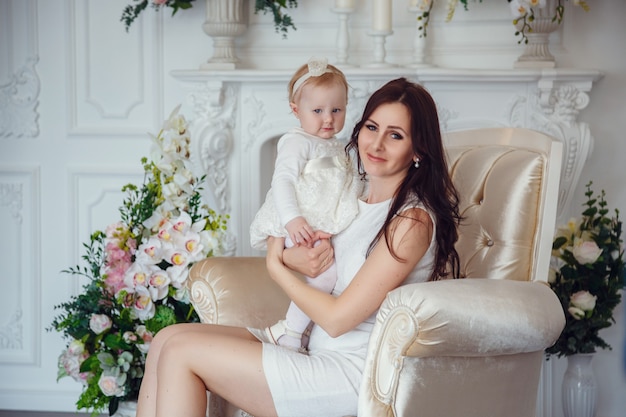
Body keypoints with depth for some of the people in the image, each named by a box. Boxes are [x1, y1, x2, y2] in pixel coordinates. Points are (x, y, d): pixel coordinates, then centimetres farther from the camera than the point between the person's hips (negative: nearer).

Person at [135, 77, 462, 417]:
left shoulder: (413, 221, -16)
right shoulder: (357, 198, 12)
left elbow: (337, 319, -17)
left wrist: (276, 266, -4)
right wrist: (290, 258, -8)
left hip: (349, 373, -9)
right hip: (314, 348, 9)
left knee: (179, 351, -10)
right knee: (166, 341, -1)